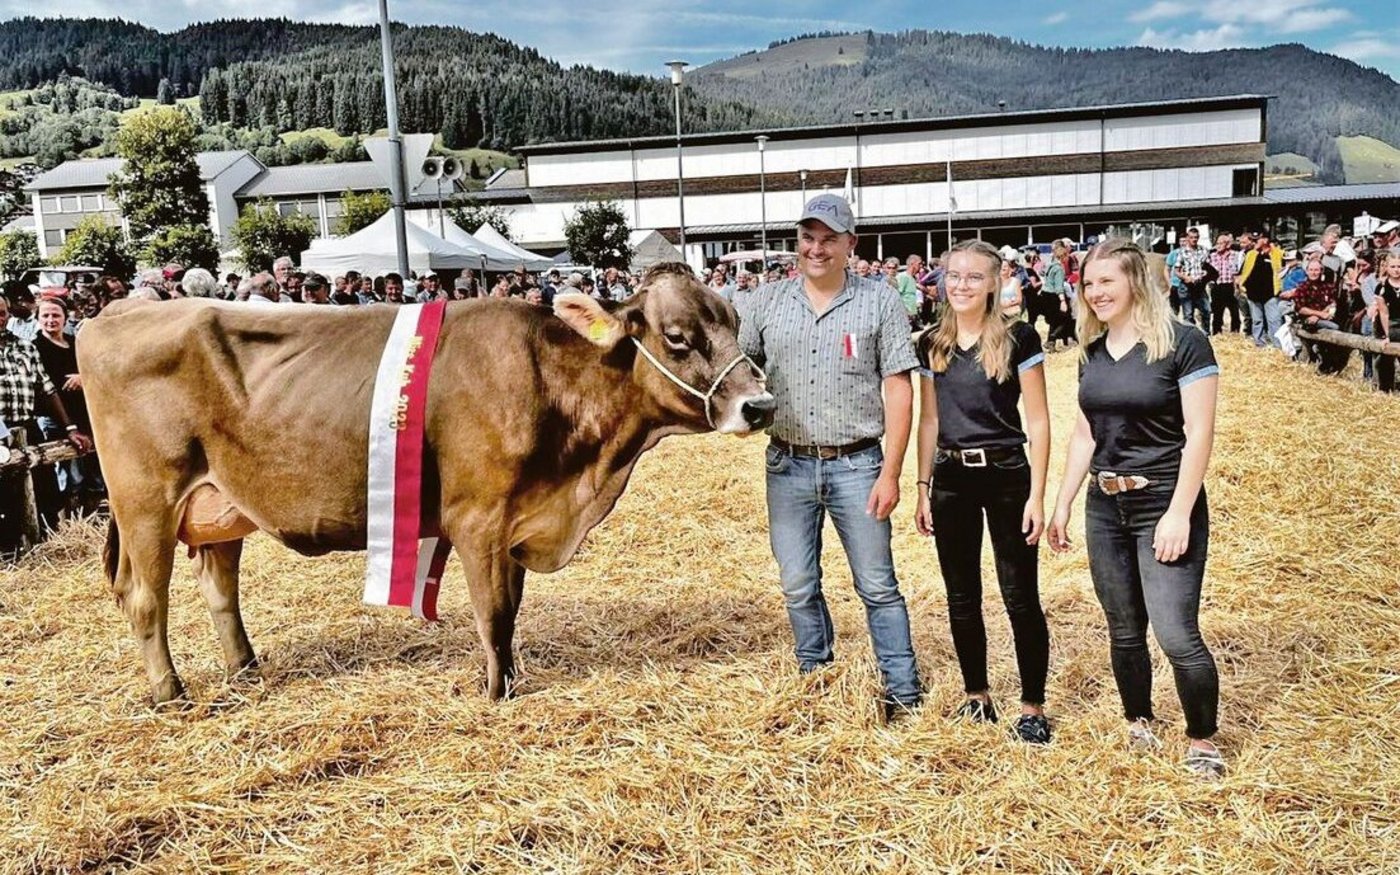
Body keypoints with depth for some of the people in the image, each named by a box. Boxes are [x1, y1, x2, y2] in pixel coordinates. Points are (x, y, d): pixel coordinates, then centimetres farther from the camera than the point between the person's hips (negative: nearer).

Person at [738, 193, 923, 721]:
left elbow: (898, 389, -4)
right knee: (798, 587, 12)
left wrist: (890, 474, -9)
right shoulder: (767, 301, 5)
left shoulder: (879, 302, -2)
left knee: (877, 586, 4)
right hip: (788, 463, 3)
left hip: (856, 464, -3)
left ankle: (903, 694, 17)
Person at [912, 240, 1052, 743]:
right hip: (951, 480, 4)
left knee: (1020, 597, 1)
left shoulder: (1018, 339, -6)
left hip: (1007, 477, -4)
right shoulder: (932, 344, 6)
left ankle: (1033, 707, 15)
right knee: (961, 597, 12)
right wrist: (923, 488, 8)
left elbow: (1038, 421, -6)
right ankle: (976, 698, 27)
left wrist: (1036, 495, -10)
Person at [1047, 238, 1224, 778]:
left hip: (1164, 505, -6)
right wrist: (1062, 505, 12)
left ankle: (1203, 742, 12)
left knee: (1176, 635, -9)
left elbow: (1199, 433, -12)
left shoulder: (1183, 343, -9)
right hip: (1104, 507, 6)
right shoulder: (1092, 352, 9)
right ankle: (1139, 725, 31)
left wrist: (1179, 513, -17)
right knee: (1124, 630, 13)